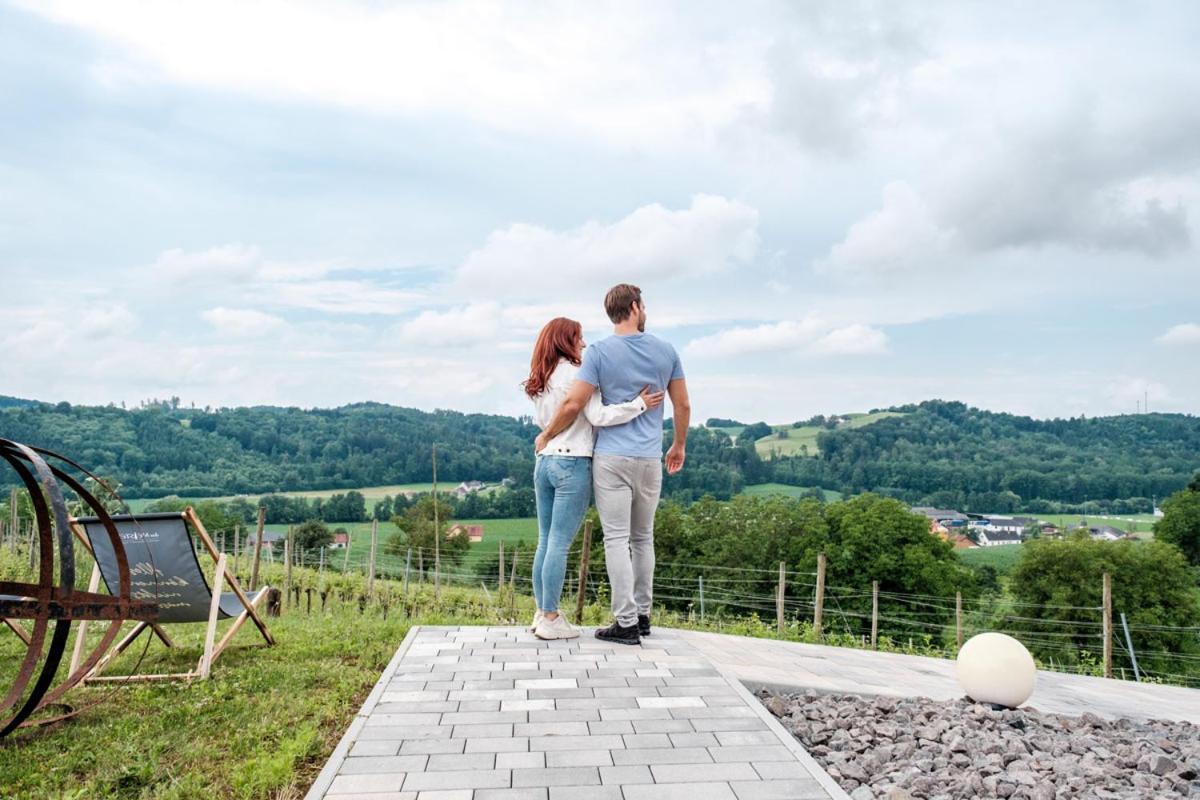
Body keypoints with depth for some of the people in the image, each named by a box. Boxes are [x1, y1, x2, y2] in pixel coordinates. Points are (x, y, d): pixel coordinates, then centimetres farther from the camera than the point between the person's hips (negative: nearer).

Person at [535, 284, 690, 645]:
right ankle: (642, 614, 23)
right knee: (643, 538, 15)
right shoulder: (666, 350, 5)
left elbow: (573, 404, -11)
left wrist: (546, 435, 5)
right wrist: (679, 445, 24)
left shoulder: (600, 352, -6)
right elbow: (683, 405, 9)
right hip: (650, 460, 4)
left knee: (617, 539, -1)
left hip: (611, 459, -4)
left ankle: (627, 623, 0)